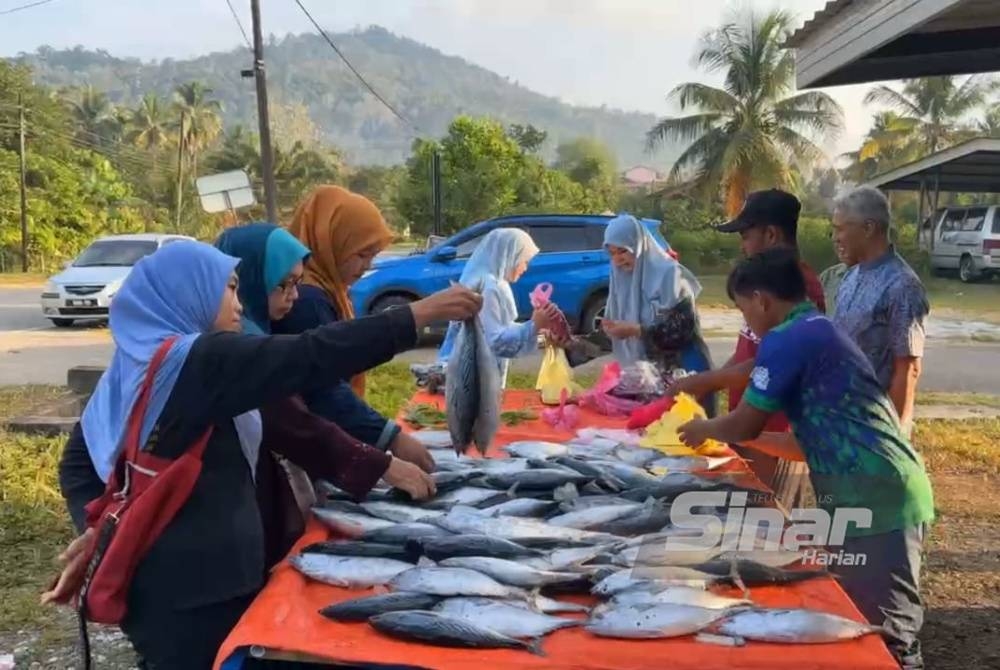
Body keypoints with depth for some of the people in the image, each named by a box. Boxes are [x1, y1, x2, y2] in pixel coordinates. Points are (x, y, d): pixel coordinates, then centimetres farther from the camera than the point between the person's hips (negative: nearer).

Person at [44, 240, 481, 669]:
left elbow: (81, 460, 14)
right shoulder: (204, 360, -20)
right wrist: (422, 313, -25)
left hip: (158, 573, 9)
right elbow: (313, 356, -27)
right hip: (196, 581, -9)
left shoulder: (135, 361, 7)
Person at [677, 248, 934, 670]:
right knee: (860, 620, 20)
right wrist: (745, 437, 25)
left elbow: (744, 425, -6)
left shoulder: (787, 340, -11)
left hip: (875, 500, -10)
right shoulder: (817, 332, 18)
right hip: (880, 492, 10)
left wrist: (704, 430, 14)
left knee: (884, 632, -1)